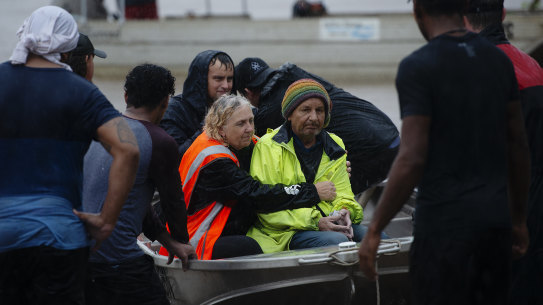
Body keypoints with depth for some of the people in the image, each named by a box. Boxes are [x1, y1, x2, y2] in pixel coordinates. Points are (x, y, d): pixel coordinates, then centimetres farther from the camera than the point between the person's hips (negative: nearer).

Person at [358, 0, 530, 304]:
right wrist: (518, 219, 22)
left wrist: (374, 230, -12)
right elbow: (518, 146, 12)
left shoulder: (417, 67, -12)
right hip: (496, 220, 6)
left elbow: (412, 159, -18)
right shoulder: (499, 60, 7)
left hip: (444, 223, -6)